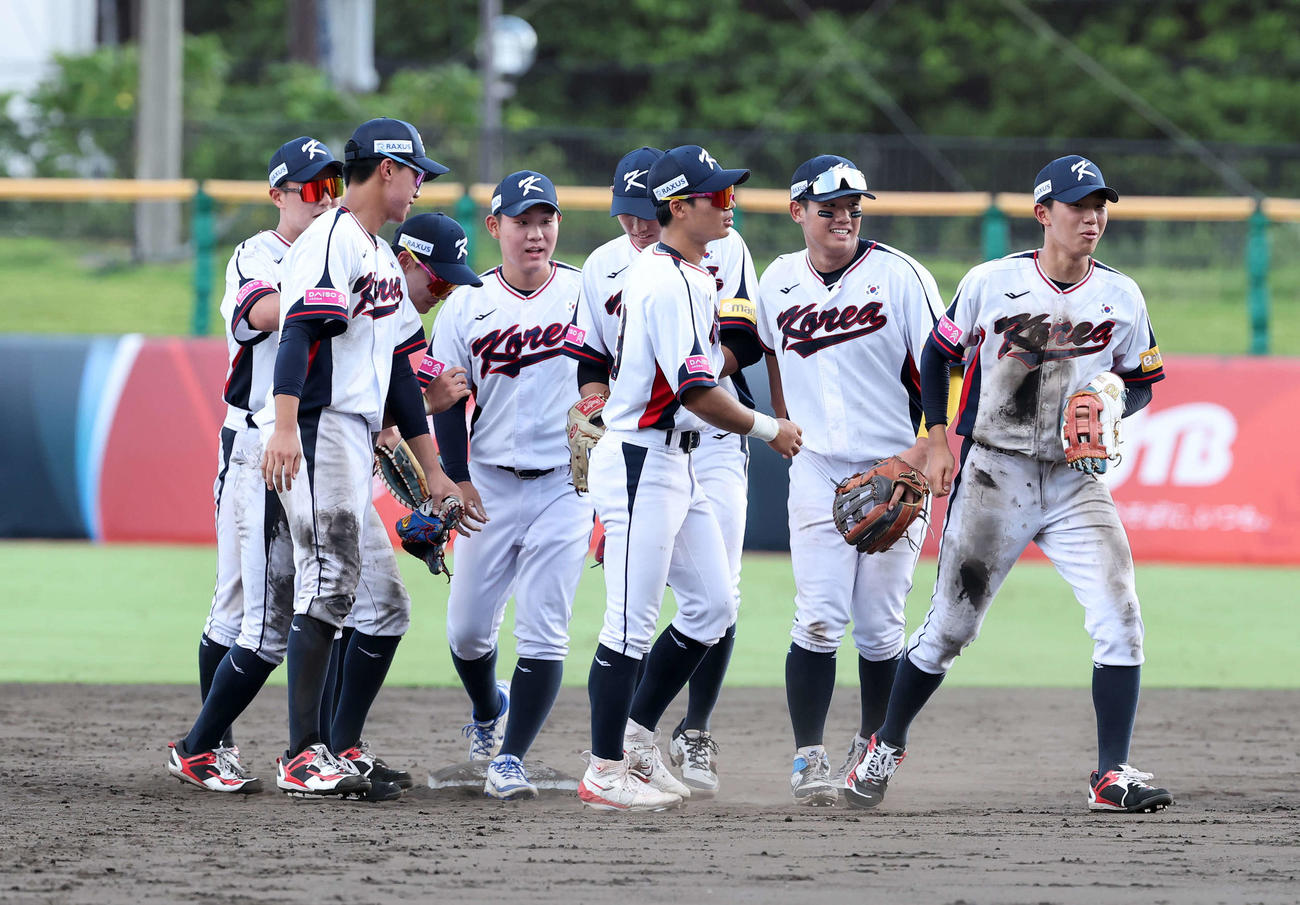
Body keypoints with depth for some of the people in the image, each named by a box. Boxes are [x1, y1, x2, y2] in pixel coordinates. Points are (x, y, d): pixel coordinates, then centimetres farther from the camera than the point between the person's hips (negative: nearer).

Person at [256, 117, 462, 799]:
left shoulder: (383, 258, 25)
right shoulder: (332, 241, -6)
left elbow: (397, 371, 27)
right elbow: (299, 333, -20)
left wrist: (432, 470, 25)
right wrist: (284, 426, -33)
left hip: (358, 448, 10)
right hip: (318, 433, -10)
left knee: (386, 603, 10)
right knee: (331, 584, -18)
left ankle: (343, 752, 13)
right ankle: (303, 756, -22)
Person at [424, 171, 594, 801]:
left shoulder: (586, 294, -1)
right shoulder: (467, 306, 2)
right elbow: (447, 397, 4)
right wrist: (456, 478, -7)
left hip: (566, 483, -2)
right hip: (490, 484, 2)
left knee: (543, 630, -10)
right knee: (467, 626, 8)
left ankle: (510, 759, -6)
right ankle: (487, 709, 39)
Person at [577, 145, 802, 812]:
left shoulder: (689, 275, 15)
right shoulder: (673, 283, -18)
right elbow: (698, 392, -21)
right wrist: (766, 429, -9)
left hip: (675, 463, 10)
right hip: (641, 462, -10)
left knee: (713, 604, 12)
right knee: (632, 623, -6)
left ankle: (636, 735, 20)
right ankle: (605, 773, -1)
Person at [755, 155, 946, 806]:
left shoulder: (900, 277, -7)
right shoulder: (779, 282, 6)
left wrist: (923, 449, -19)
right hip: (817, 471, 2)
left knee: (879, 625, 3)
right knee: (819, 618, -10)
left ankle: (873, 748, 21)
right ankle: (808, 758, -9)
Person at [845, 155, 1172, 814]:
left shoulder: (1122, 298, 1)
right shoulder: (989, 284, -5)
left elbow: (1143, 383, 14)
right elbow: (938, 354, 8)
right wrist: (938, 440, -1)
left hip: (1078, 481, 2)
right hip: (993, 475, -2)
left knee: (1120, 621, -13)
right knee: (950, 625, 3)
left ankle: (1111, 776, -9)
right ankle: (886, 746, 25)